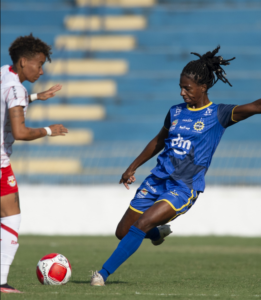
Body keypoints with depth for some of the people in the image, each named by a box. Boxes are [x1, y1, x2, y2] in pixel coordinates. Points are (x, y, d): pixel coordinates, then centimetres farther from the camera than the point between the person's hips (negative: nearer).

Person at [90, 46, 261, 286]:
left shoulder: (218, 115, -4)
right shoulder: (176, 112, 11)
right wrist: (133, 168, 30)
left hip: (184, 188, -6)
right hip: (157, 180, 6)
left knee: (141, 224, -25)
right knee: (123, 232, 5)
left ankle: (104, 273, -18)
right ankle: (158, 233, 39)